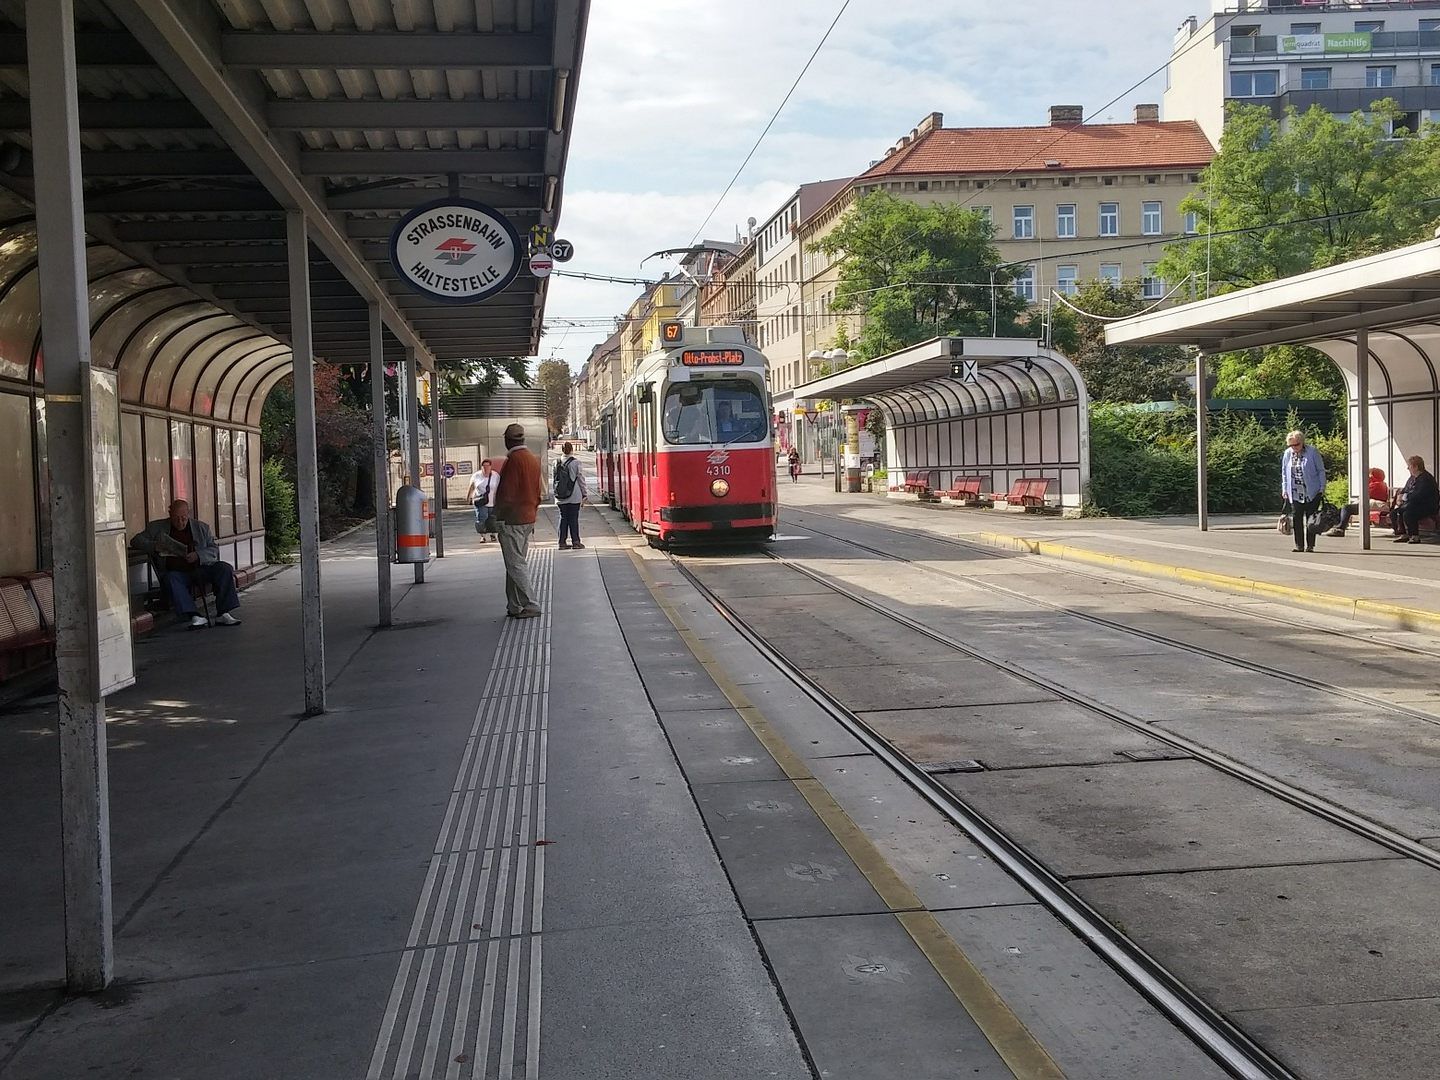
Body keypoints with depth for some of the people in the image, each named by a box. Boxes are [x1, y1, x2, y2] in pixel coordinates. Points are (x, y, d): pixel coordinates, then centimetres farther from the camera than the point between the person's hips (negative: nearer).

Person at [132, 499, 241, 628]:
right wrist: (154, 546, -11)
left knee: (225, 569, -24)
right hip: (176, 572, -1)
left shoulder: (202, 528, 14)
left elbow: (214, 550, 9)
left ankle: (224, 614, -27)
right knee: (171, 579, -36)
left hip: (200, 568, 1)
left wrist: (198, 555, -12)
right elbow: (136, 541, 10)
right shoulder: (157, 528, 13)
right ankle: (195, 616, -46)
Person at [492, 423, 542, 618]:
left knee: (516, 565, -6)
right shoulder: (533, 459, 13)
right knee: (520, 563, 13)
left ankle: (530, 606, -8)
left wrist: (496, 515, -8)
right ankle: (515, 607, 16)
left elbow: (507, 493, -18)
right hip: (528, 519, 9)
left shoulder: (514, 459, -15)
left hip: (512, 520, -9)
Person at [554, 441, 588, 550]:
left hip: (561, 497, 3)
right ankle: (575, 542, 5)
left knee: (563, 518, 9)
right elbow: (581, 479, -3)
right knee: (574, 519, 2)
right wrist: (585, 494, 6)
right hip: (574, 496, -3)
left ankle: (562, 542, 10)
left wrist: (556, 493, 14)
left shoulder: (557, 463, 1)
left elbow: (555, 479, 5)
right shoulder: (576, 463, -8)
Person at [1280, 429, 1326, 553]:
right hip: (1295, 493, 3)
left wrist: (1322, 488, -5)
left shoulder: (1312, 452, -3)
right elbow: (1284, 473, 16)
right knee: (1296, 519, -1)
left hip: (1312, 493, -3)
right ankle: (1299, 545, 4)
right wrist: (1284, 490, 10)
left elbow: (1321, 471, 0)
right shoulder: (1287, 454, 8)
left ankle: (1310, 545, 5)